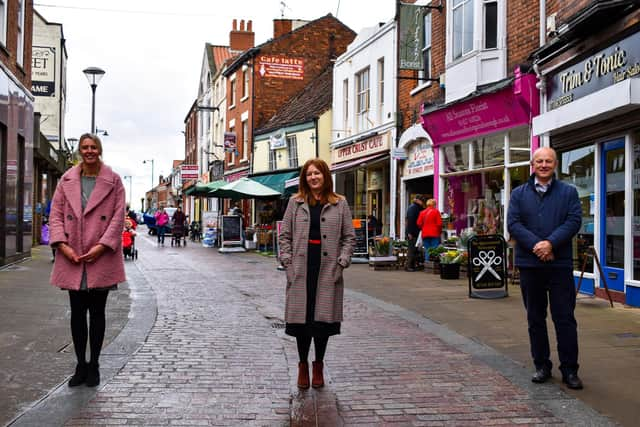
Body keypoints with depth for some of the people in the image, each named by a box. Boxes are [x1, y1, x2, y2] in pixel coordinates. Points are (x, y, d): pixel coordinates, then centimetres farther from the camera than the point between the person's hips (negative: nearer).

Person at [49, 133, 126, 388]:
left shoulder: (113, 181, 1)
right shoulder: (67, 181, 7)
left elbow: (118, 217, -4)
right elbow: (56, 214, 5)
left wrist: (101, 246, -14)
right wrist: (62, 244, -9)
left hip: (101, 258, -2)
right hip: (72, 258, 2)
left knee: (97, 312, 6)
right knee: (77, 313, 8)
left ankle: (93, 366, 17)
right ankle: (81, 366, 20)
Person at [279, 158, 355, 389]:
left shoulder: (340, 204, 6)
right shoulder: (295, 203, 8)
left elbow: (349, 237, 7)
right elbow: (284, 235, 8)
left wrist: (342, 263, -4)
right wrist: (288, 262, -2)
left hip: (328, 271, 0)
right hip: (301, 270, 0)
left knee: (324, 317, 4)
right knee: (301, 317, 2)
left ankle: (318, 366, 21)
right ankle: (303, 365, 19)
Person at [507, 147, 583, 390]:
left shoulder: (568, 192, 7)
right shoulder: (519, 194, 9)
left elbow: (574, 221, -5)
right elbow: (513, 224, -2)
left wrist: (551, 243, -17)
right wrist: (535, 245, -15)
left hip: (560, 264, -1)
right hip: (530, 264, 2)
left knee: (565, 318, 0)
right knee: (535, 319, 9)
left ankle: (569, 370, 8)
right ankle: (542, 366, 20)